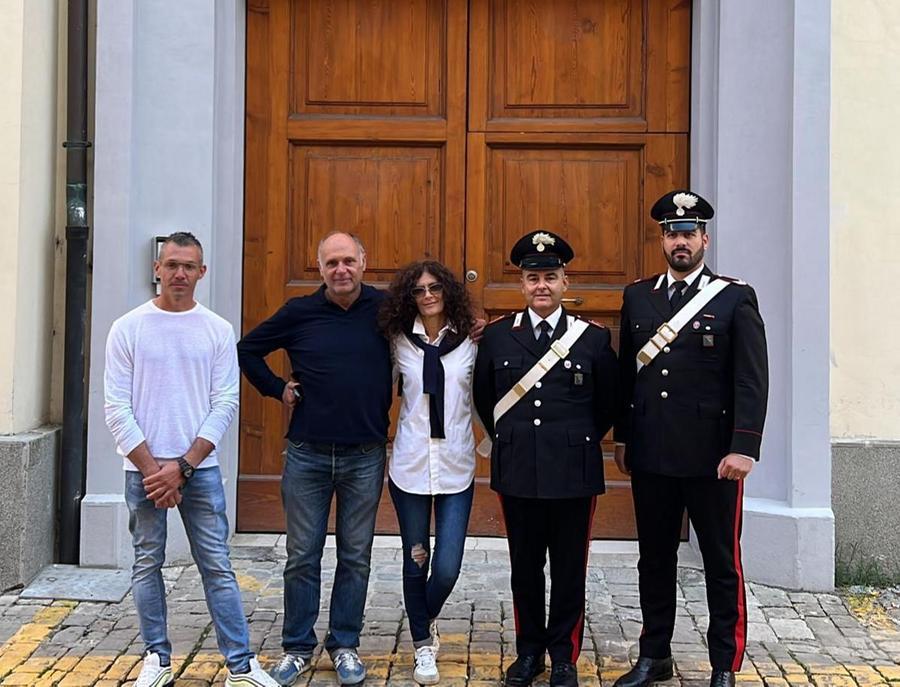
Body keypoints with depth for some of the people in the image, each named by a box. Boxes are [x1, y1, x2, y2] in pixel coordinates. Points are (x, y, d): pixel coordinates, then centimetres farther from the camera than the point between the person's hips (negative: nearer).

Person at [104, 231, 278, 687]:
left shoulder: (218, 331, 2)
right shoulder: (128, 328, 1)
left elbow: (225, 404, -1)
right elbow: (117, 408, -3)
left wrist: (182, 466, -9)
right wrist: (153, 469, -9)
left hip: (200, 468, 0)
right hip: (143, 469, 0)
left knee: (217, 566, 1)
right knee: (147, 564, 8)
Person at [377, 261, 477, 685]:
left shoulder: (468, 344, 1)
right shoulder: (400, 343, 2)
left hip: (456, 468, 0)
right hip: (410, 466, 0)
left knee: (447, 568, -4)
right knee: (415, 563, 8)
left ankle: (426, 621, 29)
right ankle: (423, 646, 28)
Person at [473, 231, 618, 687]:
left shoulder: (593, 338, -1)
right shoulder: (496, 336, 3)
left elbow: (609, 405, 9)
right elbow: (483, 399, 15)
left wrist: (579, 442, 10)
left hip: (573, 473, -1)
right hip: (517, 472, 2)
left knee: (569, 569, 8)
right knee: (524, 566, 11)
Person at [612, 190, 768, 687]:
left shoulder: (735, 298, -3)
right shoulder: (637, 297, 10)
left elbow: (752, 381, -9)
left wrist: (744, 448, -16)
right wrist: (622, 437, 12)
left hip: (712, 456, -4)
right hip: (650, 455, 4)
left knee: (722, 562, 7)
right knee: (654, 558, 14)